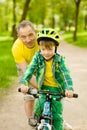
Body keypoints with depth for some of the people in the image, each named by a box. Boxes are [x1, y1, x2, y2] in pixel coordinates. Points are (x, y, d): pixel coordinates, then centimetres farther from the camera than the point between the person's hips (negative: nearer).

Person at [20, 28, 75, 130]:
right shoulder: (37, 57, -8)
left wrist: (69, 88, -36)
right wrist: (24, 83, -35)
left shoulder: (59, 60, -11)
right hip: (44, 88, 1)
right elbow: (29, 70, -18)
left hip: (57, 89, -1)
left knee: (57, 116, -1)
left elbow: (66, 74, -20)